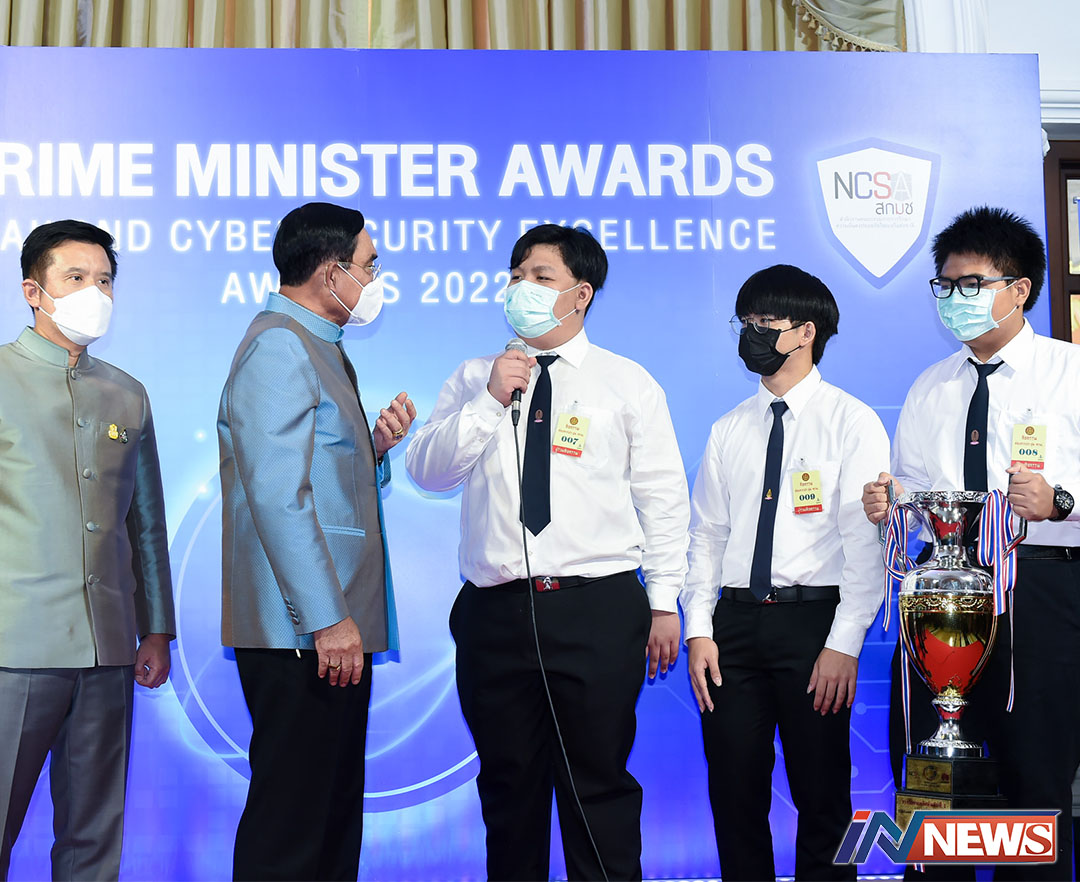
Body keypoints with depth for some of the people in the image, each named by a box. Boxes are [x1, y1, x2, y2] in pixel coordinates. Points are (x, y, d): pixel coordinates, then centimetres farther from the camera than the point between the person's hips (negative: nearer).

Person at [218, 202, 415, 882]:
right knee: (289, 825, -5)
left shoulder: (323, 349, 20)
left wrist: (377, 448, 7)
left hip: (337, 627, 10)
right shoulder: (278, 346, -11)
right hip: (301, 633, -10)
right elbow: (277, 495, -19)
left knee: (336, 815, 14)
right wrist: (327, 619, -21)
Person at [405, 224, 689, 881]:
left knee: (599, 783, 2)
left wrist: (665, 603, -1)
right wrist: (490, 400, -9)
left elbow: (662, 498, 4)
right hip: (495, 611, 2)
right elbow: (427, 471, 2)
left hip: (599, 611, -2)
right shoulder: (473, 380, 13)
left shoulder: (629, 384, 7)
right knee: (509, 785, 10)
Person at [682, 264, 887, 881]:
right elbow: (706, 534, 12)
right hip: (735, 620, 4)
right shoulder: (729, 431, 13)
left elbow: (867, 540, -6)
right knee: (734, 791, 6)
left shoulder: (852, 422, -1)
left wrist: (844, 644, -13)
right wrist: (699, 631, 2)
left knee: (822, 796, 2)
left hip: (813, 619, -4)